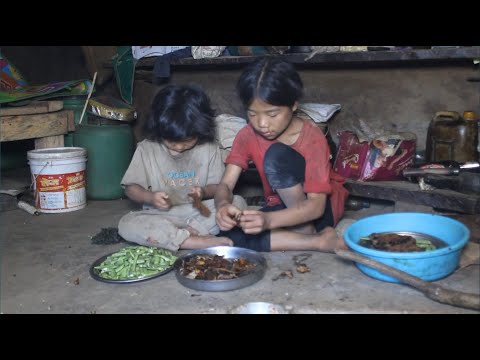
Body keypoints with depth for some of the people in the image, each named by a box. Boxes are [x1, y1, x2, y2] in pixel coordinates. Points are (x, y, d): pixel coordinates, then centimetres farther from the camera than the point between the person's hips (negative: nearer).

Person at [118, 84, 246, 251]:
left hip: (199, 213, 0)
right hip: (161, 215, 0)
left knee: (238, 202, -21)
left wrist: (204, 192, -20)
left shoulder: (209, 149, -3)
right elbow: (131, 188, 1)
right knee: (127, 224, -29)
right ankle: (196, 241, -33)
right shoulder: (146, 149, -4)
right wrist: (150, 197, -19)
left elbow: (217, 186, 2)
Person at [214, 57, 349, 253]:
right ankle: (320, 241, -22)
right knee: (230, 231, -27)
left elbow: (316, 205, -30)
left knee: (277, 155, -30)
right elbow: (225, 184, -15)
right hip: (284, 209, 5)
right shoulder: (247, 135, -10)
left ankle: (306, 231, -18)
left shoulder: (312, 138, -23)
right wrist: (223, 205, -41)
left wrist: (269, 220, -48)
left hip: (322, 208, -5)